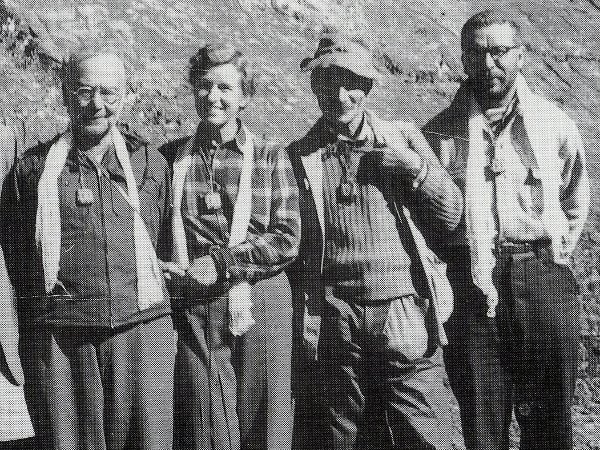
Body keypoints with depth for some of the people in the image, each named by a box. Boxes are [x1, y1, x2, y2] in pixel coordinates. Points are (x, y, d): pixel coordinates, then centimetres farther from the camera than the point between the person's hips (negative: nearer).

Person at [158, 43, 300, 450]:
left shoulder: (270, 157, 6)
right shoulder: (171, 157, 10)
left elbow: (287, 240, -2)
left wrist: (221, 263, -10)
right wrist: (181, 271, -3)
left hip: (261, 307, -1)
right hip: (193, 309, 1)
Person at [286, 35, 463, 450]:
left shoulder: (404, 137, 9)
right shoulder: (299, 157, 7)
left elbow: (451, 216, 9)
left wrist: (416, 169, -6)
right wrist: (301, 323, 4)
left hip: (404, 311, 0)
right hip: (335, 322, 1)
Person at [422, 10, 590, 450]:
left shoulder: (556, 125, 8)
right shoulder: (439, 132, 5)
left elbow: (576, 204, 20)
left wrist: (554, 257, 13)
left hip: (545, 281, 1)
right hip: (469, 286, 0)